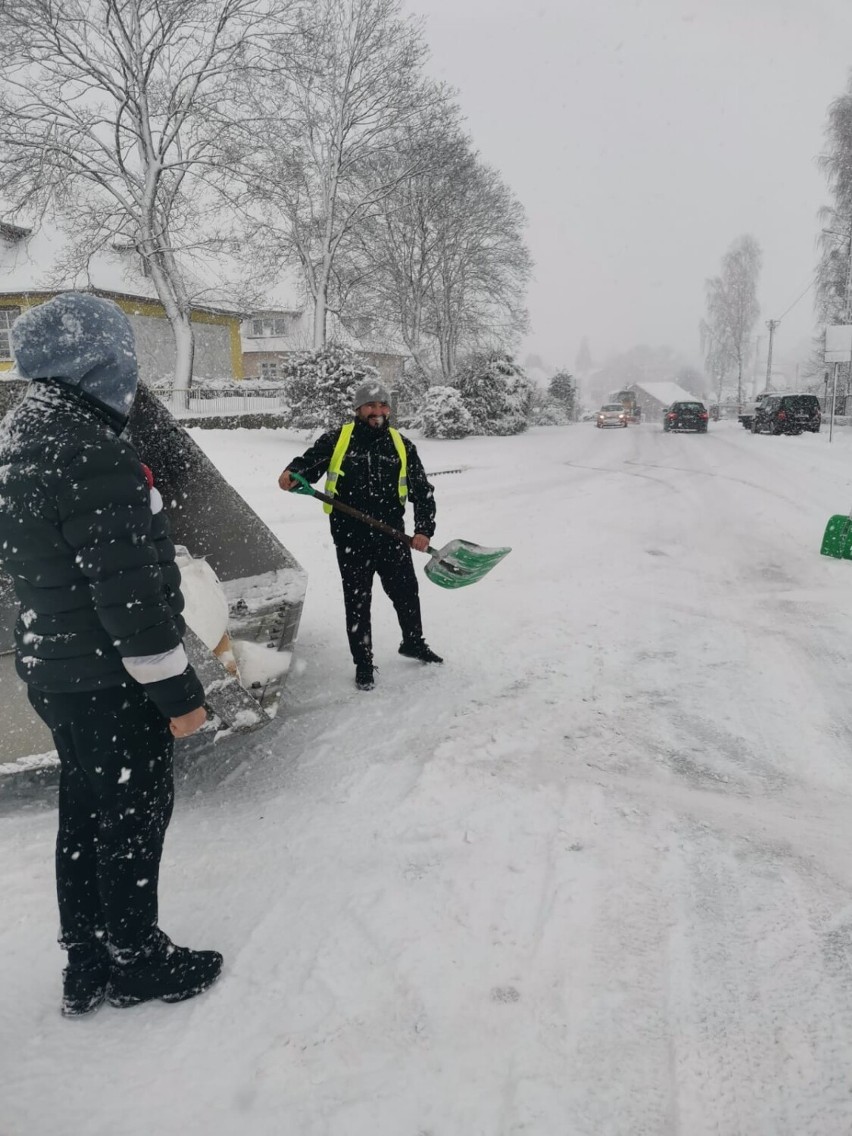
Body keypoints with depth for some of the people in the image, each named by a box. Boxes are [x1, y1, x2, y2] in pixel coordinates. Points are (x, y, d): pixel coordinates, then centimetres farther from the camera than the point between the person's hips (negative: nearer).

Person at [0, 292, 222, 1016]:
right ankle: (135, 959, 28)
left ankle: (87, 964, 36)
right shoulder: (93, 453, -23)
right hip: (112, 682, -10)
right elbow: (126, 586, -25)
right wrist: (176, 689, -18)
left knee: (86, 815, 20)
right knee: (134, 816, 8)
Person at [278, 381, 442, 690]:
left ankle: (413, 643, 43)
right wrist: (291, 474, -27)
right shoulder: (337, 439, -2)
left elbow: (422, 491, 2)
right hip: (352, 540, -2)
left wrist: (424, 530, -10)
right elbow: (308, 461, -3)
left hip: (391, 536, 2)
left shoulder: (402, 446, 3)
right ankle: (363, 664, 23)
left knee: (406, 593, 18)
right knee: (357, 603, 7)